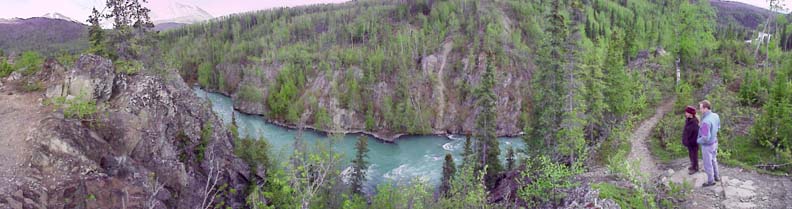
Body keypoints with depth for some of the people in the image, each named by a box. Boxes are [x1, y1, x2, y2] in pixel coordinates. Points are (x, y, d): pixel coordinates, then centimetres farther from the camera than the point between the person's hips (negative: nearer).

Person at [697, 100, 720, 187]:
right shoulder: (716, 116, -8)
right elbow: (718, 127, 12)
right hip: (714, 142, 8)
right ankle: (716, 177, 45)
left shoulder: (706, 121, -35)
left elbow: (706, 138, -34)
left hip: (707, 145, -8)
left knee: (708, 164, 12)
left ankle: (711, 181, 29)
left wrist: (698, 140, -14)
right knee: (713, 160, 28)